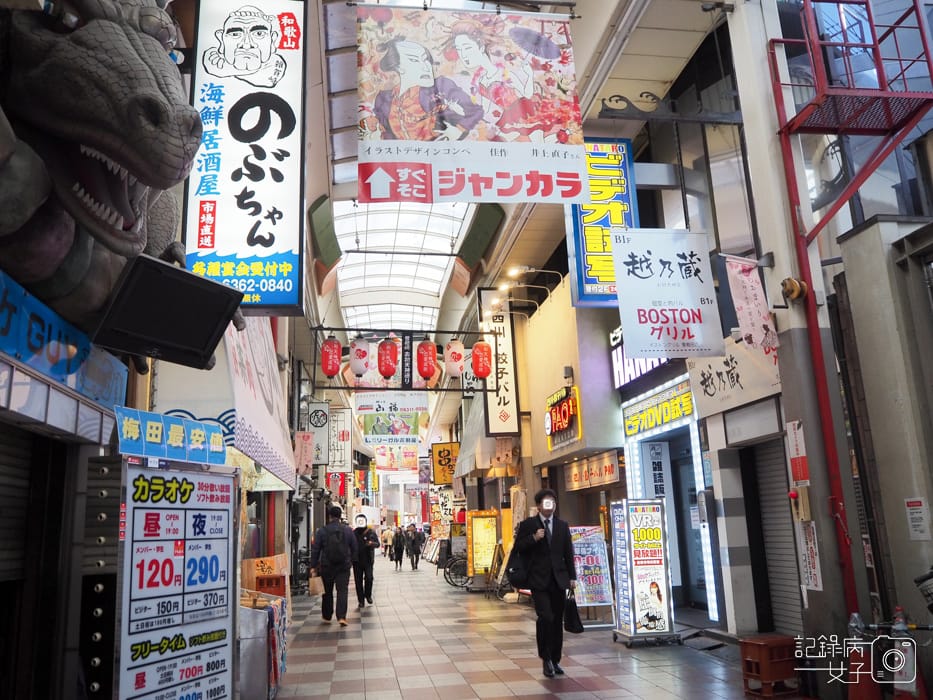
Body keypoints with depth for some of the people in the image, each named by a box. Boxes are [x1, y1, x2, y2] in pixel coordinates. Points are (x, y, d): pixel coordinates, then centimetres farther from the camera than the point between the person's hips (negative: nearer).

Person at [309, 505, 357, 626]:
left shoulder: (321, 531, -5)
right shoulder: (348, 530, 1)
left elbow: (315, 550, -4)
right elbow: (354, 548, 7)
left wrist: (313, 566, 2)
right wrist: (351, 561, 19)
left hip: (326, 566, 0)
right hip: (344, 566, 0)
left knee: (327, 592, 14)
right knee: (342, 591, 0)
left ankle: (327, 616, 27)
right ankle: (341, 617, -12)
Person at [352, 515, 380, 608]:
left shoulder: (371, 532, 1)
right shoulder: (353, 533, 2)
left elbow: (377, 544, -3)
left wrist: (372, 543, -24)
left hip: (368, 560, -1)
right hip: (357, 561, 1)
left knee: (369, 578, -11)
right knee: (358, 581, 3)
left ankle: (368, 595, 13)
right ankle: (361, 600, 12)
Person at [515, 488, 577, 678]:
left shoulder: (563, 525, 12)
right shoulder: (527, 525, 1)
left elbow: (568, 553, 13)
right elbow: (518, 548, -1)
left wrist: (572, 577, 8)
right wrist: (533, 538, -16)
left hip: (559, 579, 4)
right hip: (539, 579, -4)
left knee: (557, 621, 7)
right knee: (545, 617, -16)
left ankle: (555, 660, 20)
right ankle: (545, 658, 1)